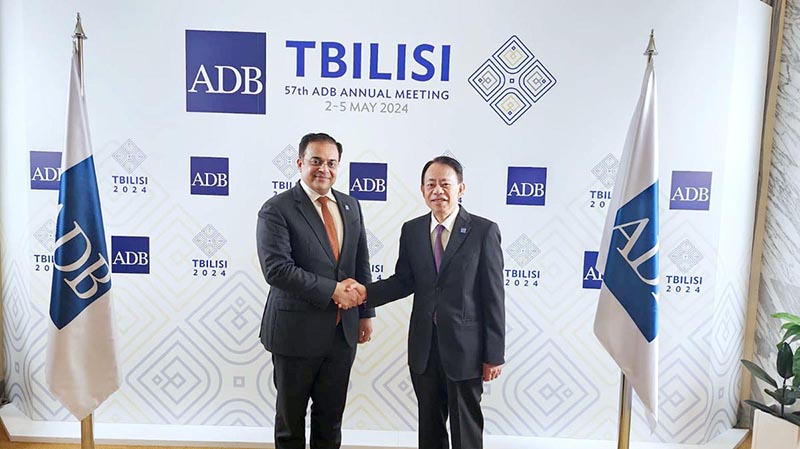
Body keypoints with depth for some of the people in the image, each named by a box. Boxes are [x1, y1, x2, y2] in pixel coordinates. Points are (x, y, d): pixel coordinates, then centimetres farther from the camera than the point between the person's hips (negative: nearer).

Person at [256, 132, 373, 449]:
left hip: (343, 331, 5)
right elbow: (276, 269, -21)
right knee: (290, 418, 15)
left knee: (331, 418, 17)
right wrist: (331, 290, -20)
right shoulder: (276, 209, -11)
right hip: (297, 331, -4)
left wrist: (366, 312, 9)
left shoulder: (351, 206, 7)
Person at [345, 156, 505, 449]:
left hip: (465, 348, -4)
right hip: (423, 347, 4)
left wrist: (494, 355, -9)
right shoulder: (411, 230, 4)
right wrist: (367, 292, -12)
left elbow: (493, 296, -9)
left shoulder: (484, 231, -9)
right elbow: (403, 281, 6)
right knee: (429, 425, 20)